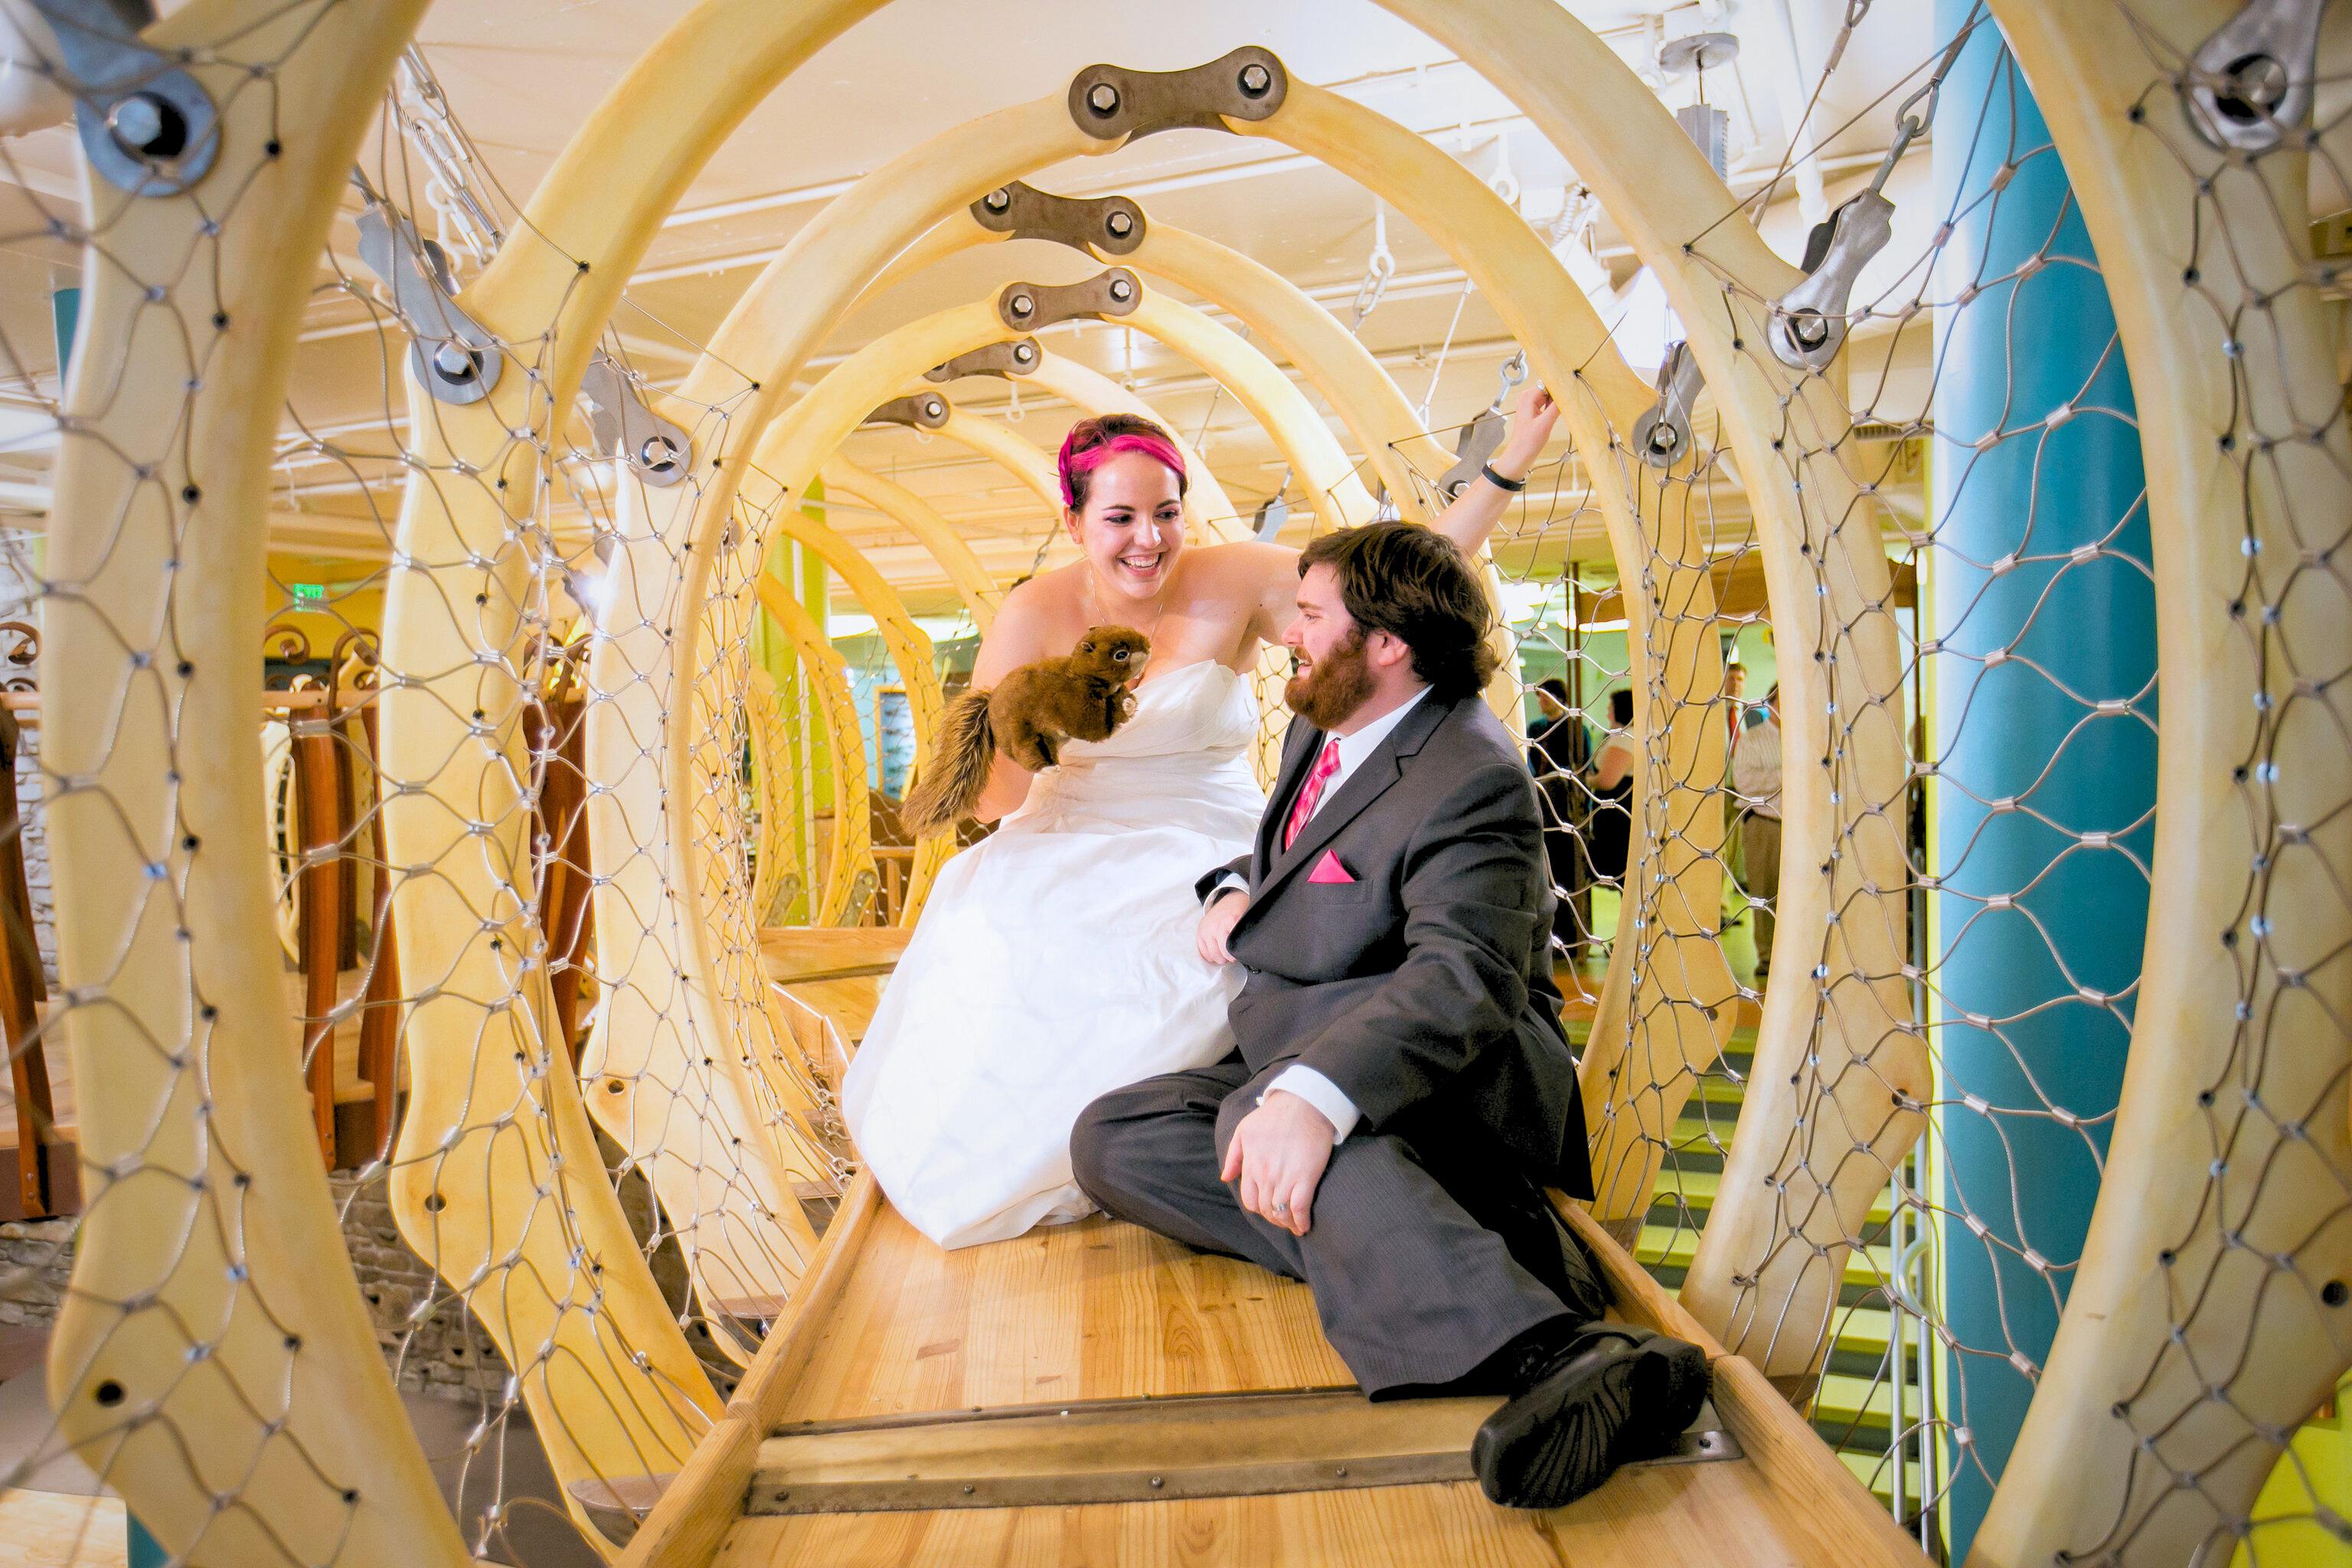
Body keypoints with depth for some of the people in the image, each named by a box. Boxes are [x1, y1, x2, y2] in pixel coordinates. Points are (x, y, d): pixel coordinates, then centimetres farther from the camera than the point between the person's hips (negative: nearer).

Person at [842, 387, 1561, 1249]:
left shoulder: (1233, 583, -4)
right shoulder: (1036, 615, -4)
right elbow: (995, 801, -5)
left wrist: (1509, 466, -14)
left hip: (1206, 855, 0)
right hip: (1071, 856, 1)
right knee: (990, 948, -27)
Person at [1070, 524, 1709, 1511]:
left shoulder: (1470, 779, -19)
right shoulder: (1319, 729, 11)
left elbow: (1461, 981, -34)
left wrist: (1310, 1096, -49)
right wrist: (1234, 889, 5)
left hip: (1462, 1079, -10)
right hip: (1301, 1057, 10)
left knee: (1262, 1107, -39)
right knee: (1109, 1140, -11)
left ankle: (1546, 1349, -48)